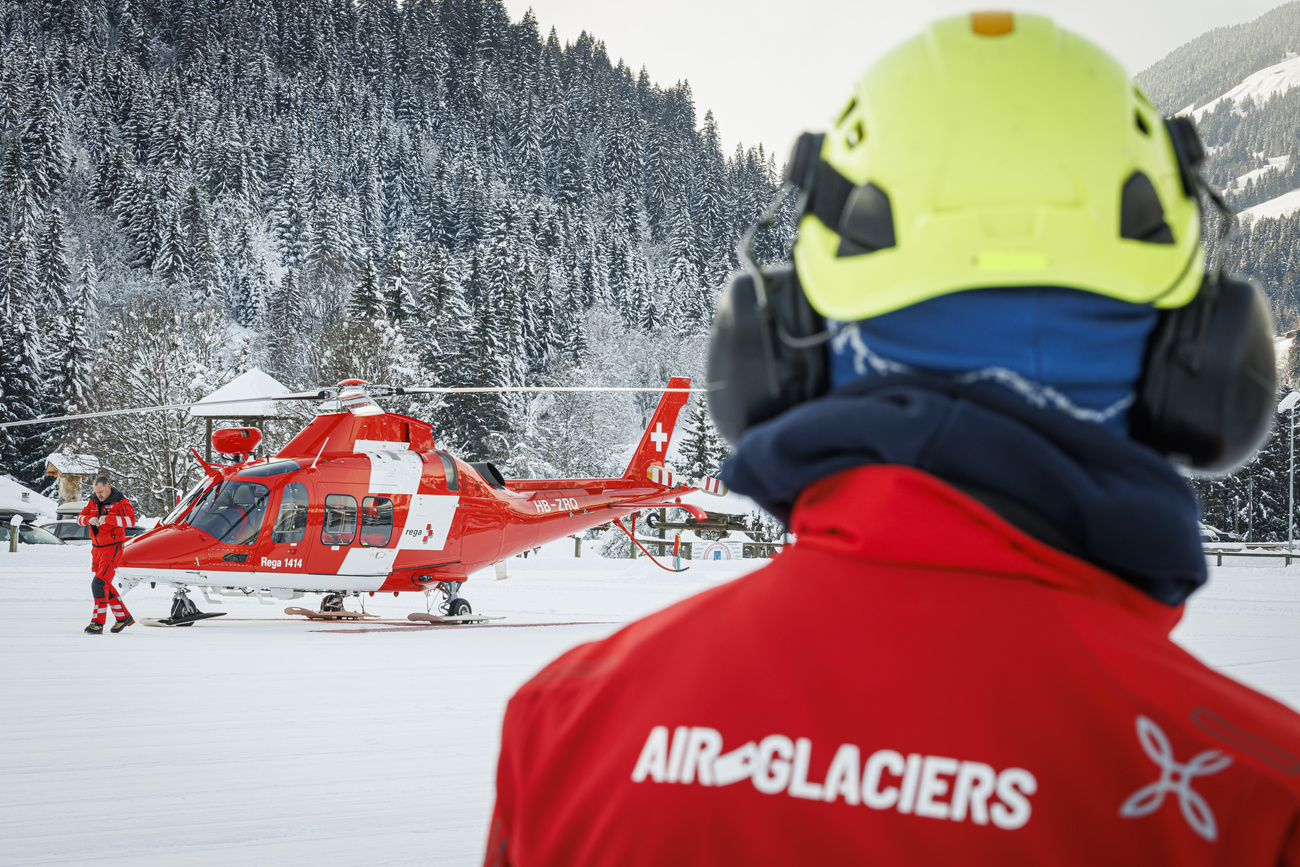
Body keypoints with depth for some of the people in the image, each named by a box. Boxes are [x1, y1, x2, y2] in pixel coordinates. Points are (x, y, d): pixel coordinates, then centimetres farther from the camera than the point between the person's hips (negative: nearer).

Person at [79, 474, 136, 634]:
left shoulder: (120, 502, -12)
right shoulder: (93, 502, 8)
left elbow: (131, 520, -26)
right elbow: (80, 518, 3)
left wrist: (108, 519, -36)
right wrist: (89, 519, -20)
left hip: (112, 548, -8)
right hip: (97, 548, 8)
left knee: (99, 583, -19)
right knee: (105, 586, 14)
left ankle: (98, 623, -19)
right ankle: (123, 617, 29)